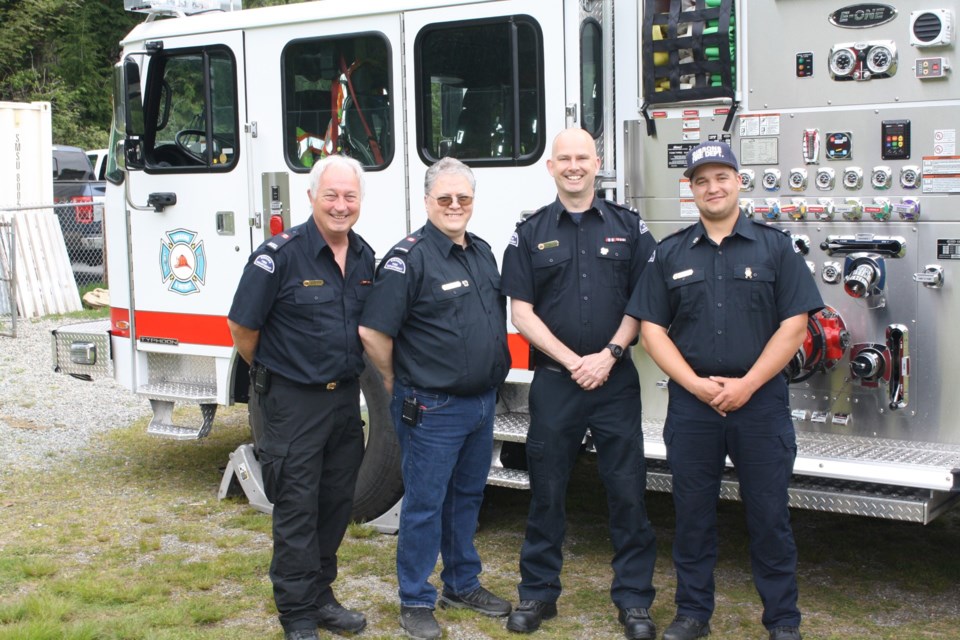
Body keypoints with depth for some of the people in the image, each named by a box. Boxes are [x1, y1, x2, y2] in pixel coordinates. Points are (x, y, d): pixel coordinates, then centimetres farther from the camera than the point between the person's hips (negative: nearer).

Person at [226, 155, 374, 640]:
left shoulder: (365, 258, 4)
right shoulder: (280, 254, -16)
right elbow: (243, 326, -10)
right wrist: (271, 373, 3)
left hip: (346, 396, 6)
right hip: (293, 400, -6)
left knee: (336, 504, 15)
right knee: (296, 509, 1)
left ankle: (321, 595, 30)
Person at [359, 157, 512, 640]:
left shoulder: (482, 252, 10)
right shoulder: (410, 256, -14)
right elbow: (373, 330, -18)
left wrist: (491, 383, 17)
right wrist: (397, 384, -6)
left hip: (482, 402, 8)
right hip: (433, 409, -7)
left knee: (467, 497, 19)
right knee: (425, 504, 2)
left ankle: (463, 585, 33)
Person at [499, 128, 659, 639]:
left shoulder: (629, 227, 6)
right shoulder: (530, 234, 6)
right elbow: (522, 312, 1)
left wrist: (608, 356, -10)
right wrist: (574, 362, -9)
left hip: (616, 381, 0)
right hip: (553, 381, 0)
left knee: (627, 490, 2)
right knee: (547, 491, 7)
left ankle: (634, 598, 13)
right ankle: (538, 593, 19)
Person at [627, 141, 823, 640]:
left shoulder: (774, 246, 3)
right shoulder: (671, 253, 8)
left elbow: (793, 324, -3)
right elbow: (652, 328, 4)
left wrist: (746, 384, -11)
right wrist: (697, 384, -9)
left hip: (761, 400, -2)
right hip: (691, 401, 2)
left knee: (769, 514, 4)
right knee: (693, 512, 9)